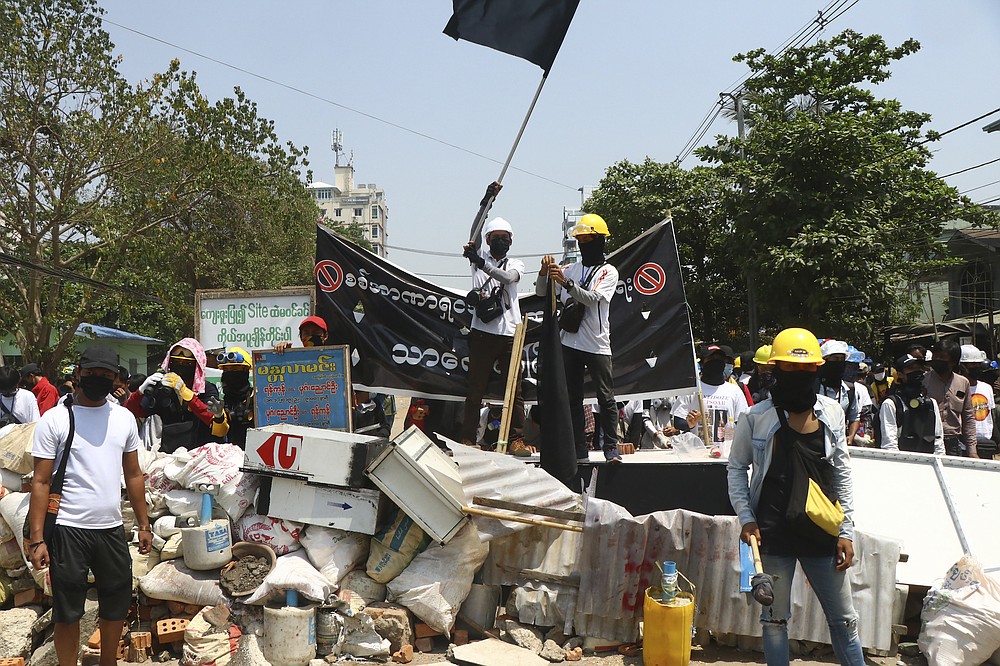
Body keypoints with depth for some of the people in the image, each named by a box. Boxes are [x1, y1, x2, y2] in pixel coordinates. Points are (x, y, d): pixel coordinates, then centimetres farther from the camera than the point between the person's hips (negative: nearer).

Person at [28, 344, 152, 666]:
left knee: (117, 604, 16)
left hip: (112, 529, 4)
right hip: (68, 530, -4)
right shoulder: (55, 419, -5)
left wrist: (143, 525, 11)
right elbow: (41, 482, -7)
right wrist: (36, 539, -12)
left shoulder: (124, 418, 8)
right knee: (67, 612, 5)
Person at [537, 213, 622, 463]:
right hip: (569, 342, 4)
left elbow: (592, 298, -16)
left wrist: (566, 283, -30)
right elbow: (541, 292, 10)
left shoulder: (609, 272, 1)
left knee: (606, 398, -3)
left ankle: (611, 448, 5)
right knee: (572, 399, 5)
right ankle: (580, 452, 11)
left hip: (597, 345, -4)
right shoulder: (570, 269, 15)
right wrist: (545, 272, -9)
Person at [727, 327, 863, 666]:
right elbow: (736, 468, 4)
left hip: (822, 533, 3)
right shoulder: (757, 418, -5)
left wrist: (846, 532, 4)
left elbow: (842, 473, 7)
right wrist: (746, 518, -7)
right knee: (774, 619, 9)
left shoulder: (832, 413, 3)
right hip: (773, 536, -2)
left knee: (844, 618, 12)